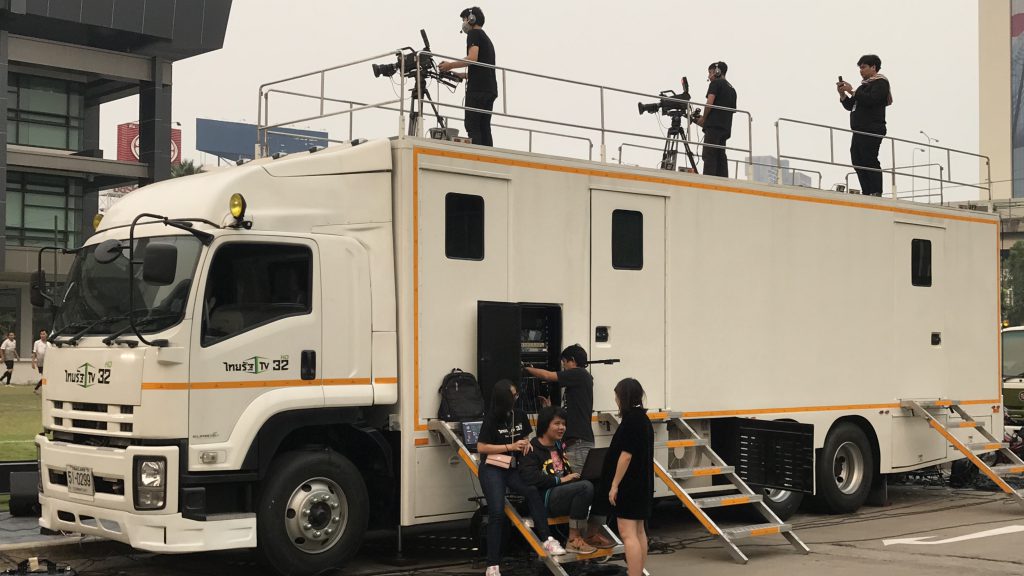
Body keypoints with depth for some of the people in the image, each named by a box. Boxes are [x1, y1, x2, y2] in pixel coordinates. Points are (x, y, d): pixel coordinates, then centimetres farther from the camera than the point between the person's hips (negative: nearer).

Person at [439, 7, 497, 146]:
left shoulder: (474, 33, 1)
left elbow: (472, 58, -14)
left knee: (472, 127, -12)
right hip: (490, 89, 9)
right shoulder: (486, 38, 28)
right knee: (484, 128, 4)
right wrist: (462, 75, 27)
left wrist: (450, 65, -7)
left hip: (478, 89, -9)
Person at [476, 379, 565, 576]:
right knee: (497, 513, -15)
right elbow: (481, 447, -10)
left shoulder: (519, 415, 6)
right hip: (492, 469, -4)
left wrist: (526, 443, -2)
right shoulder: (491, 418, -8)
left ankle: (546, 540, -20)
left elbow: (525, 437, 23)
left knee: (533, 491, -25)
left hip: (513, 468, 5)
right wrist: (510, 446, -15)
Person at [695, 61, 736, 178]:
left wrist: (703, 118, 3)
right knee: (720, 156, 6)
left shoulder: (716, 83, 3)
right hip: (726, 128, 8)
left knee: (709, 155, -13)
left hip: (714, 125, -8)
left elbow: (710, 102, -10)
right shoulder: (732, 89, 25)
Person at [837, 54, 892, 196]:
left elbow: (871, 100, -18)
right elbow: (850, 106, 25)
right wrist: (843, 94, 8)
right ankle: (867, 194, 2)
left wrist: (852, 92, -13)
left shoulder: (880, 83, 0)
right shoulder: (864, 85, 26)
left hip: (872, 130, -9)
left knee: (870, 161, -14)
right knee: (857, 162, 2)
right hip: (859, 130, 9)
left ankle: (876, 193, -16)